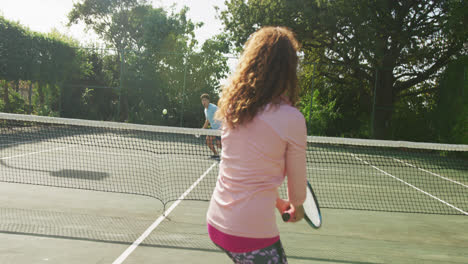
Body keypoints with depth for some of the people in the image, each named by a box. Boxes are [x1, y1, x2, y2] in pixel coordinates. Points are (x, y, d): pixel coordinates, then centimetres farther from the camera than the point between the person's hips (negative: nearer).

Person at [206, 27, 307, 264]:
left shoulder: (232, 107, 2)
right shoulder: (291, 119, -15)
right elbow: (297, 178, -1)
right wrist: (296, 206, 22)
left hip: (216, 222, 7)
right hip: (252, 234, -7)